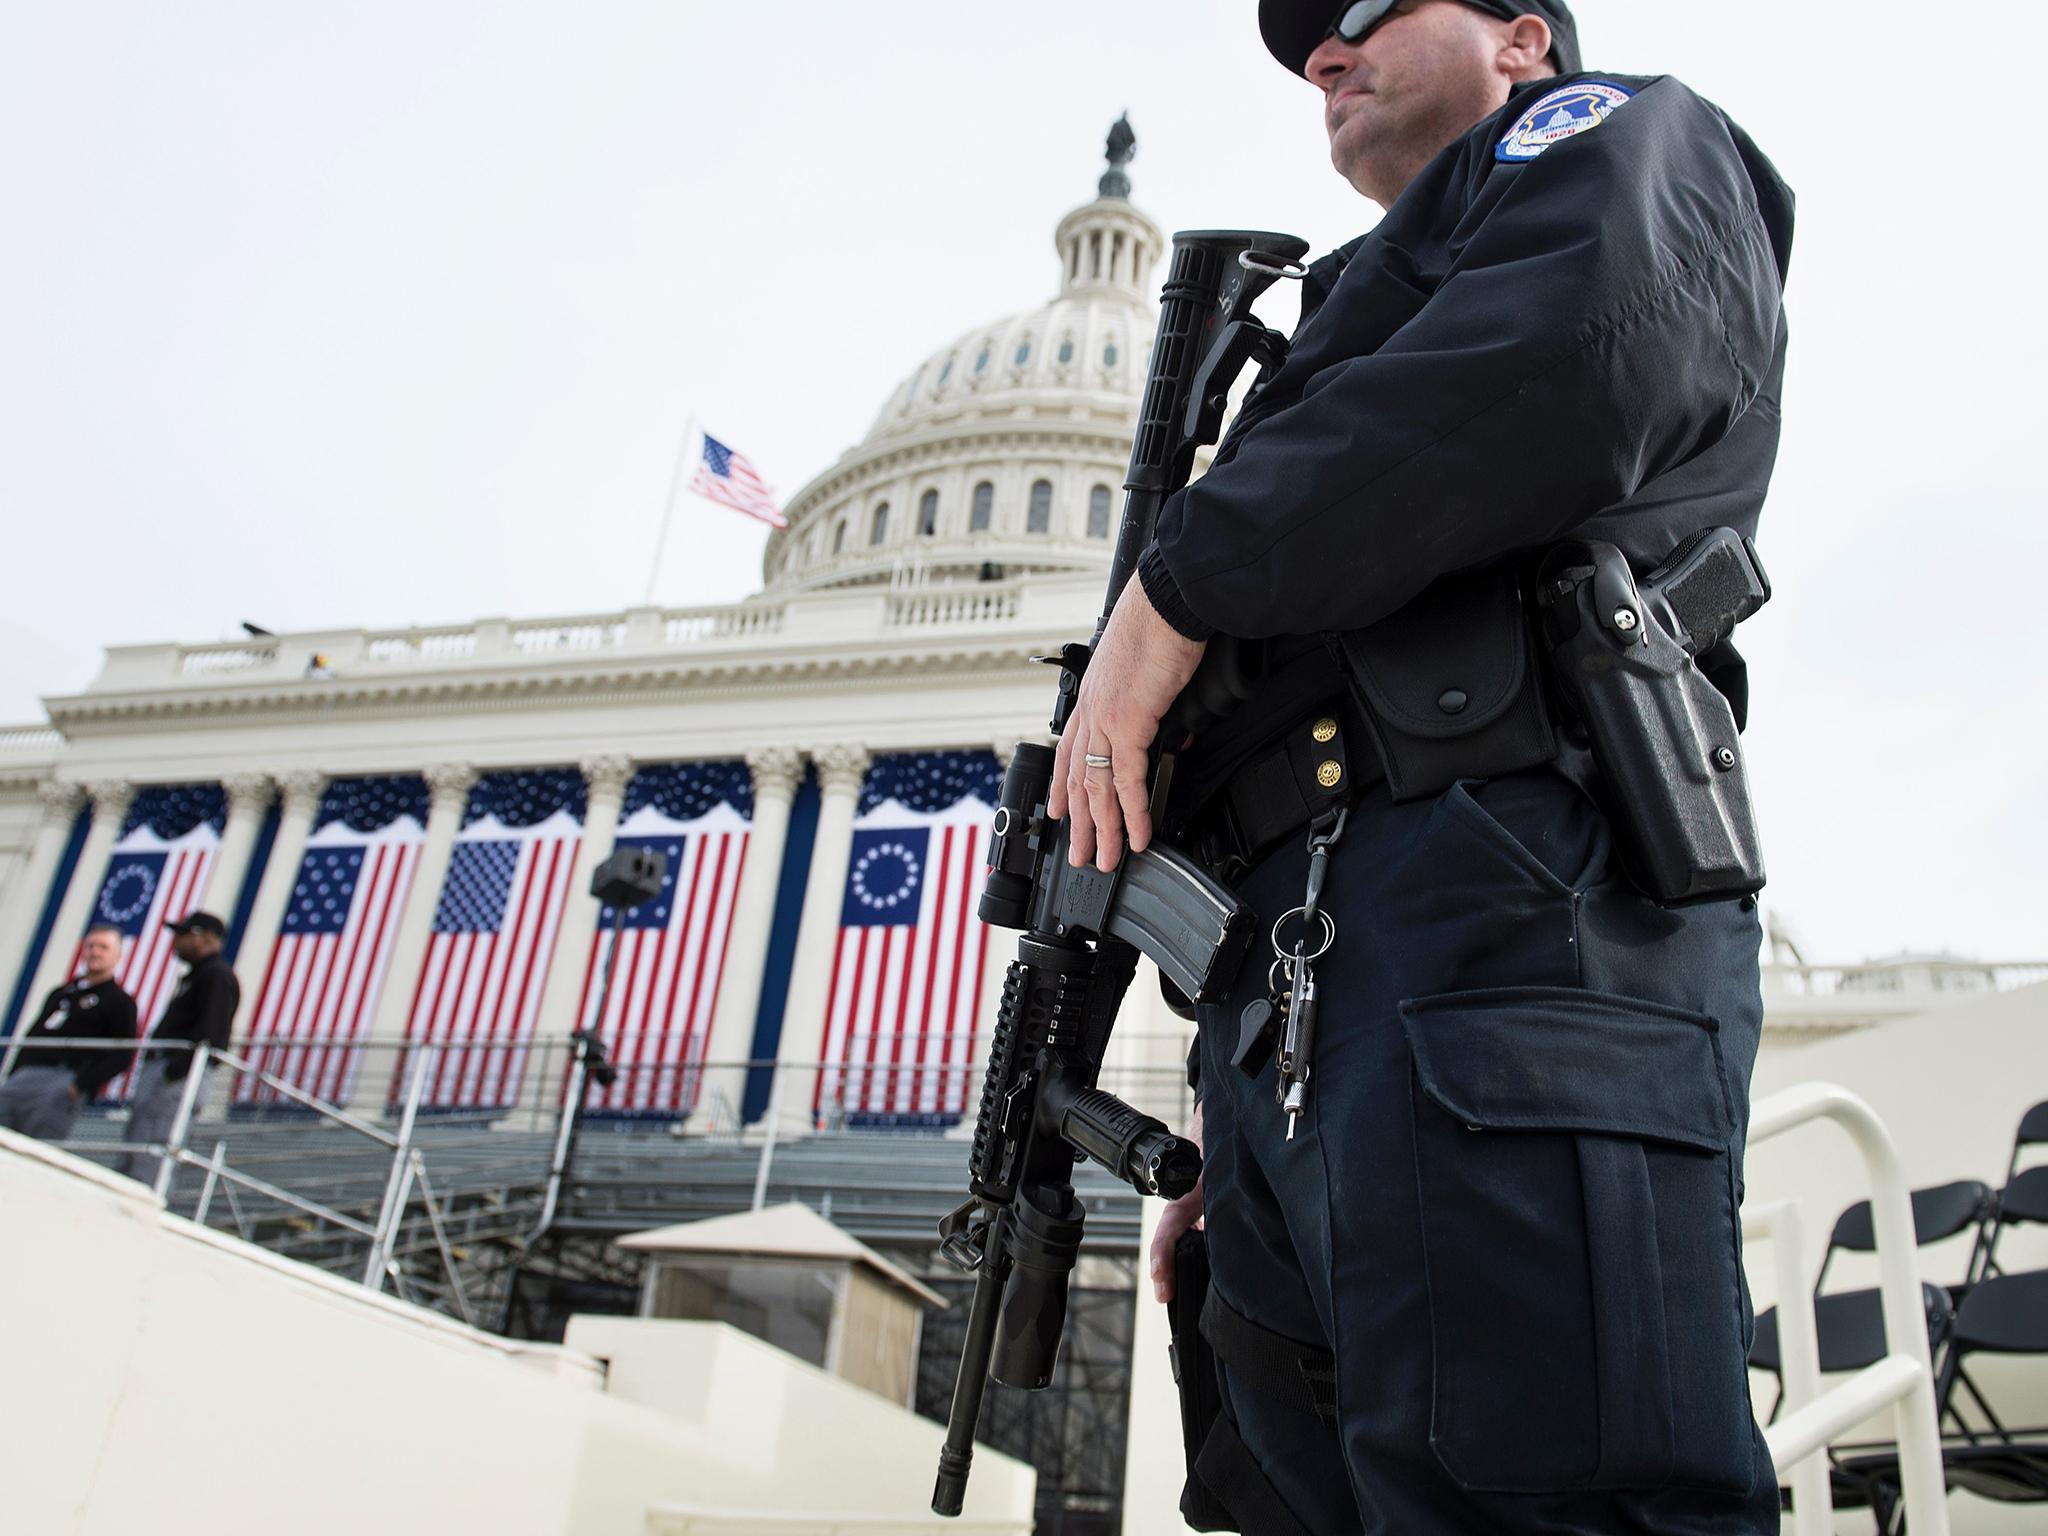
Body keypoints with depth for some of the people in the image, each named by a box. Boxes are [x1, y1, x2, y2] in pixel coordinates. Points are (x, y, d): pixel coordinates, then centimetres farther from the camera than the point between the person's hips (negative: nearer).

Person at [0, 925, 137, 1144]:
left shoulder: (120, 1002, 7)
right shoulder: (60, 993, 27)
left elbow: (122, 1056, -5)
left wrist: (80, 1085, -17)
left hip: (62, 1084, -6)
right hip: (23, 1077, 6)